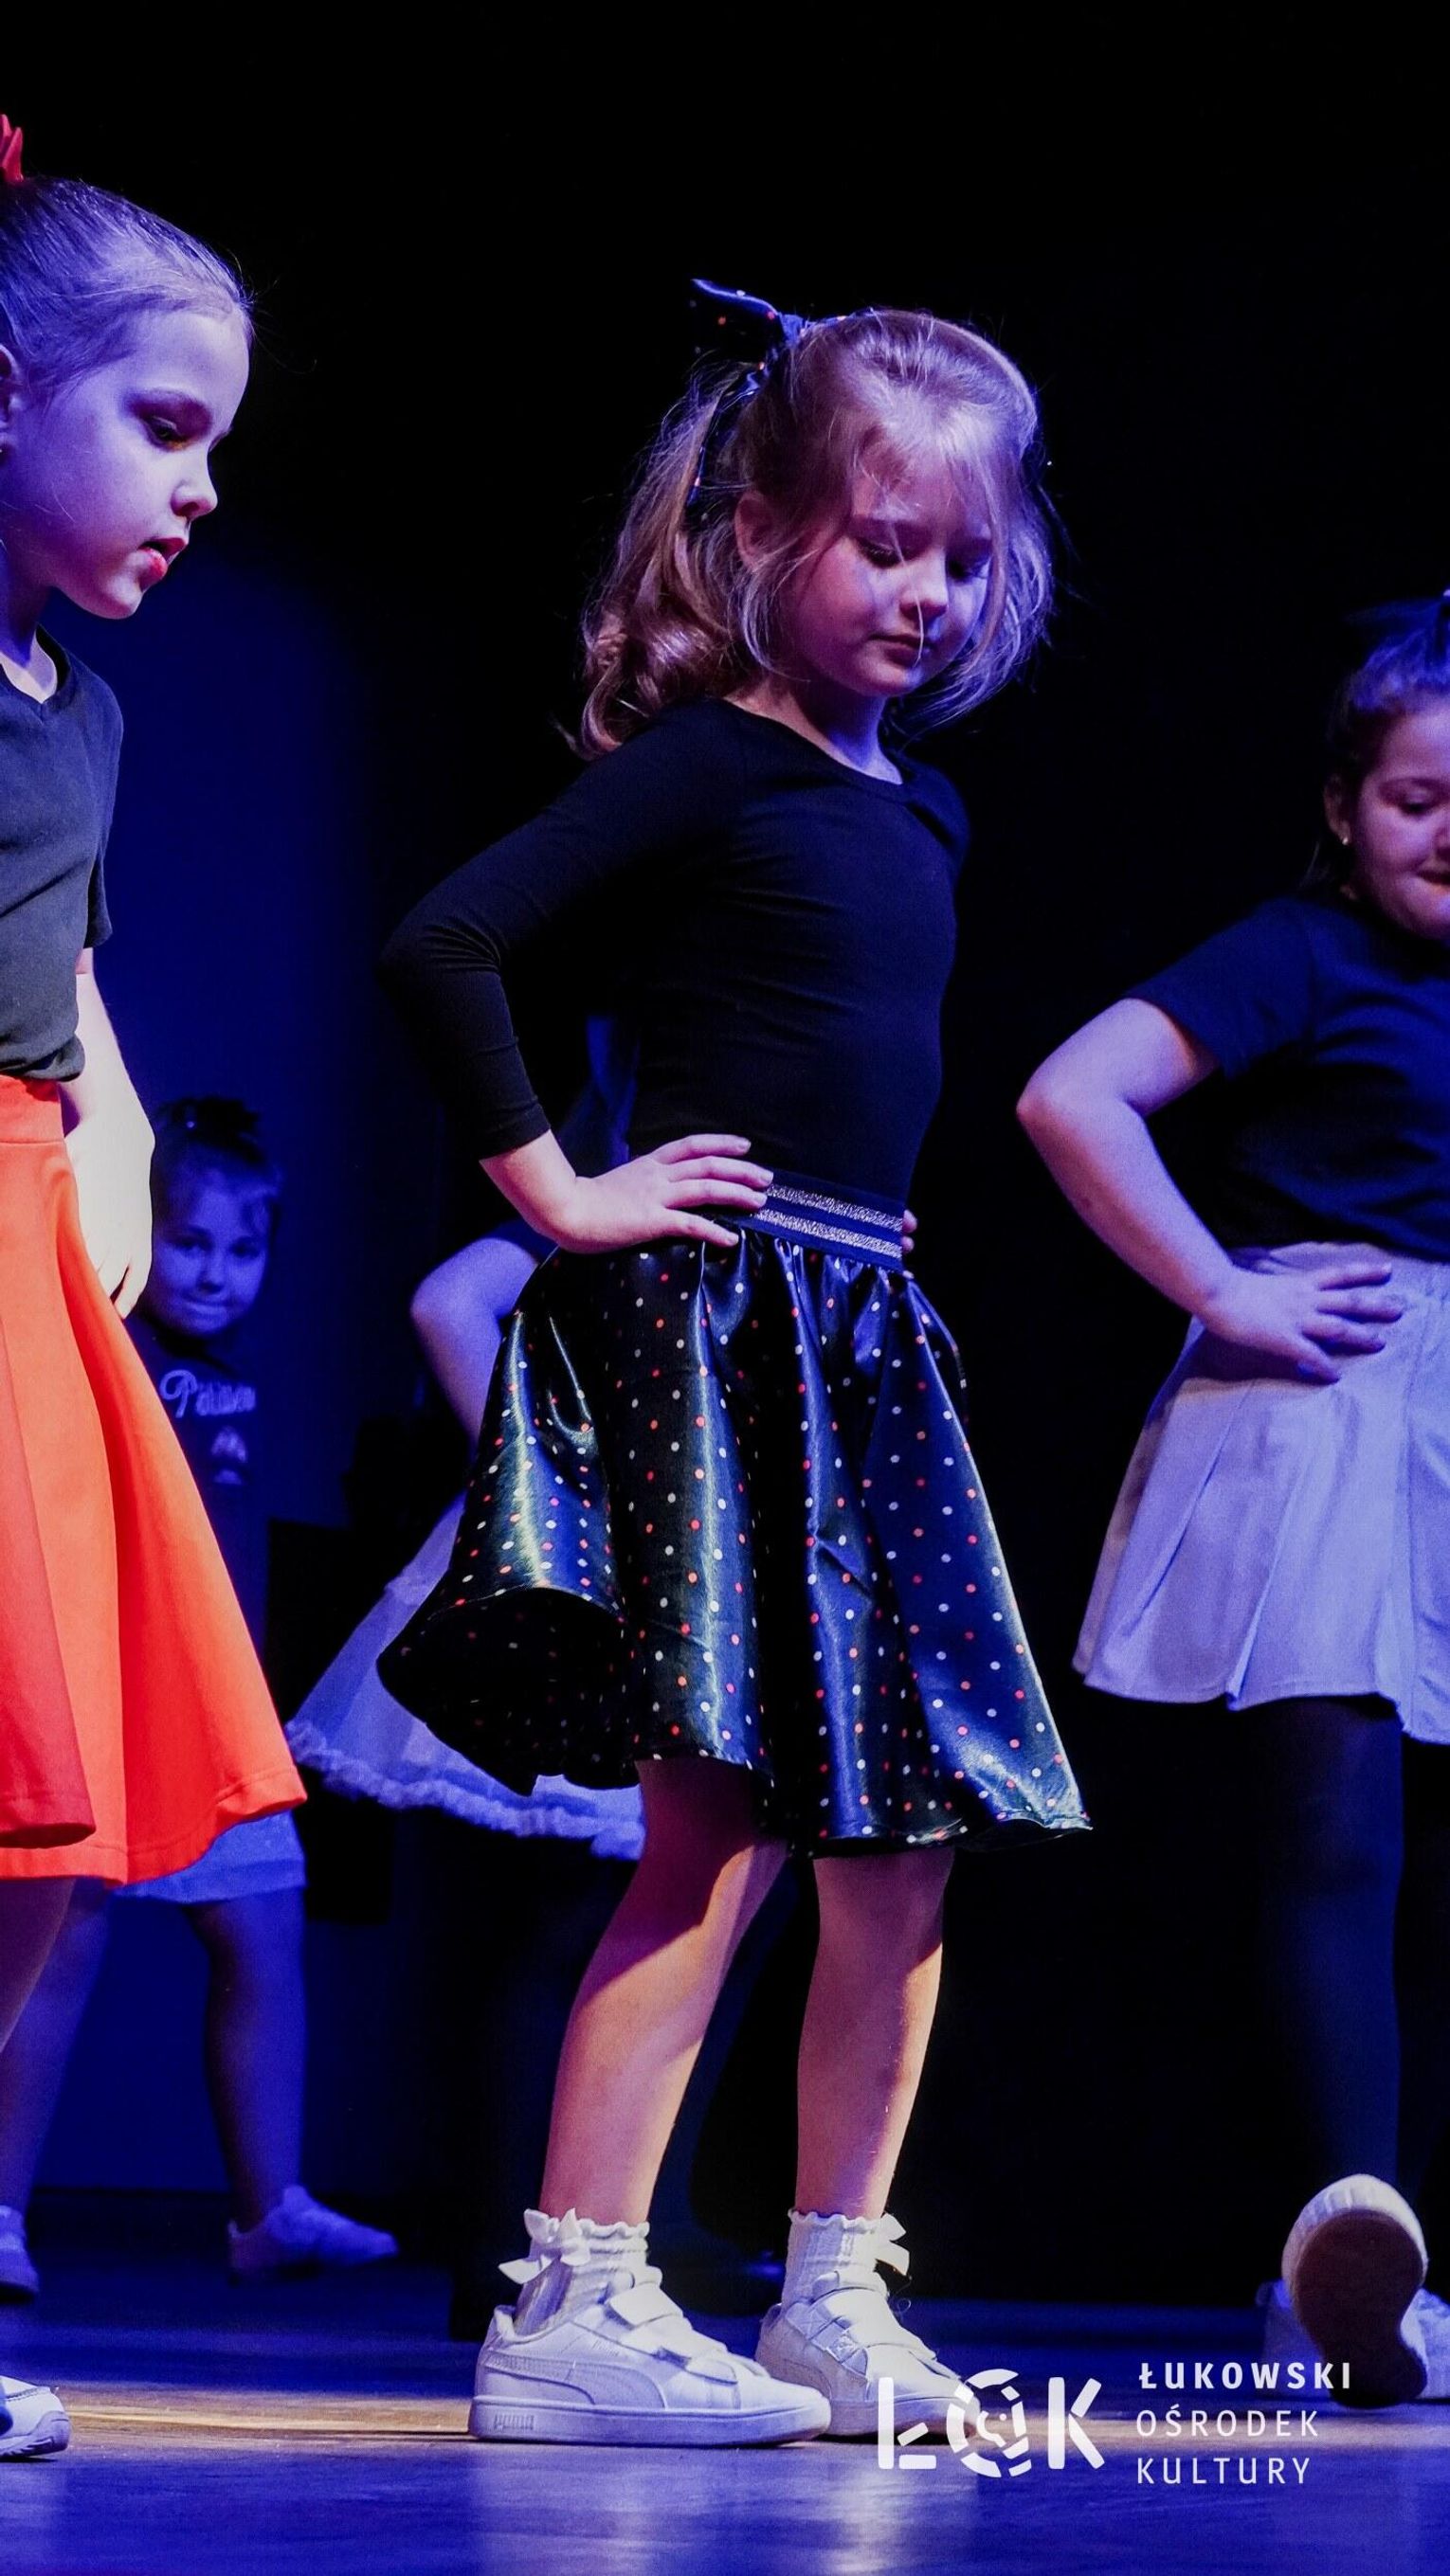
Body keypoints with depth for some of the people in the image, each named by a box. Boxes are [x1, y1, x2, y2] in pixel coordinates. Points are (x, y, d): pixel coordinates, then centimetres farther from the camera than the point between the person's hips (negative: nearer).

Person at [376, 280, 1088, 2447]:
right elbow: (441, 947, -17)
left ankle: (836, 2302, 17)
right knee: (717, 1826, -13)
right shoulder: (702, 768, -7)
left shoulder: (923, 813, 16)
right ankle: (573, 2308, -9)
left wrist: (868, 1239, 16)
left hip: (860, 1347, 8)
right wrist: (562, 1196, -13)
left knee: (904, 1844, 7)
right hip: (703, 1319, -8)